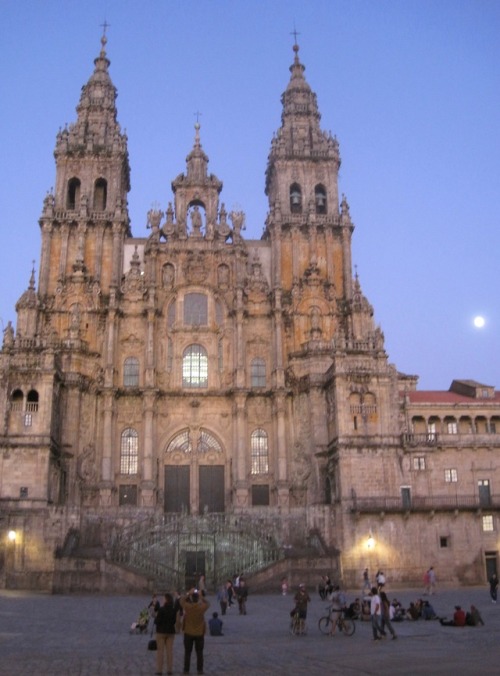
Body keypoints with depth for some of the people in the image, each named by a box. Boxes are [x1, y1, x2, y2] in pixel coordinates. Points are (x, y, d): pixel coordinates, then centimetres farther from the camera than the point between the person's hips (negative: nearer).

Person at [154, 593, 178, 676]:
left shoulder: (161, 609, -17)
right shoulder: (174, 610, -2)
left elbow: (157, 621, -16)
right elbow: (174, 621, 7)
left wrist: (156, 617, 3)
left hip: (161, 631, -4)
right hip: (171, 631, 4)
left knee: (160, 651, 4)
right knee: (170, 651, 8)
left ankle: (159, 669, 6)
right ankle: (170, 669, 11)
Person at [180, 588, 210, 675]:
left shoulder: (187, 607, -16)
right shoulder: (202, 607, -15)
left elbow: (182, 600, 4)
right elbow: (208, 603, 8)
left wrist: (188, 594, 8)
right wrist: (201, 597, 5)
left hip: (188, 633, 0)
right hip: (199, 633, 0)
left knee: (187, 652, 11)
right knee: (199, 652, 11)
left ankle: (186, 670, 12)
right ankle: (200, 670, 12)